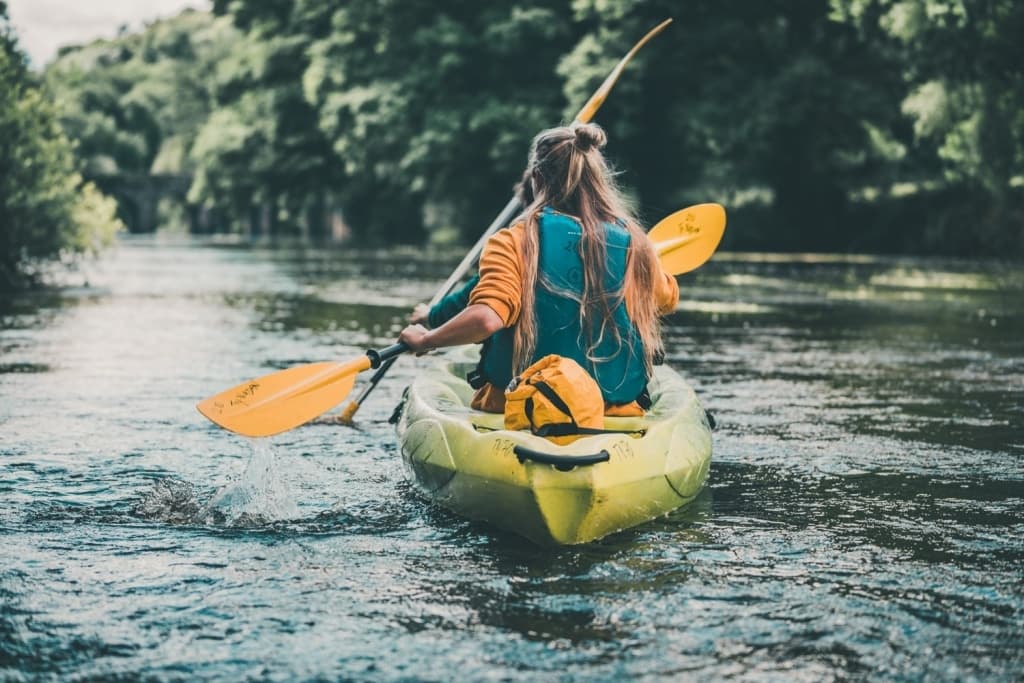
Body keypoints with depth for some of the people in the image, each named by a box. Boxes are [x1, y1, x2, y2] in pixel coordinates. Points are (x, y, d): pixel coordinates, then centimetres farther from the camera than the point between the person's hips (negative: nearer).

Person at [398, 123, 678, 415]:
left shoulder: (513, 241, -11)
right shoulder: (635, 243, 0)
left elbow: (485, 319, -25)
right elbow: (668, 299, 20)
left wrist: (425, 340, -8)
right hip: (615, 408, 3)